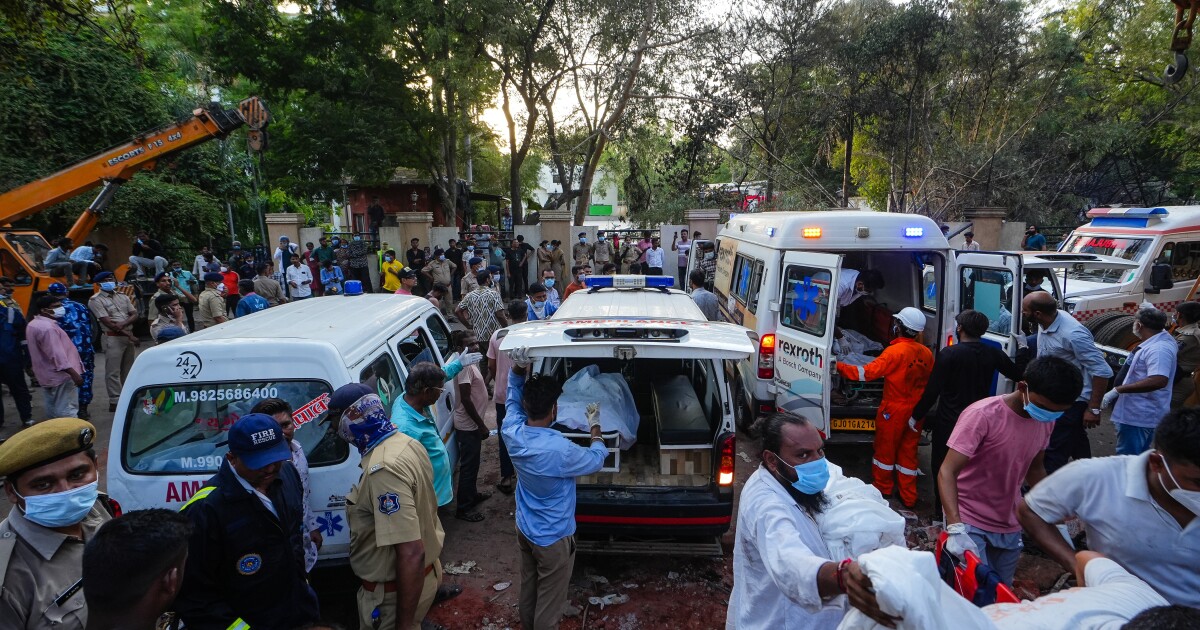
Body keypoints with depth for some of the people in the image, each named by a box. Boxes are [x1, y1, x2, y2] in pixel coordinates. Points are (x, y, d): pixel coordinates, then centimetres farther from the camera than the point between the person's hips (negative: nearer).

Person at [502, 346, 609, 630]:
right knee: (549, 602, 15)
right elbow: (596, 459, -14)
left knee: (528, 588, 28)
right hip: (553, 538, -7)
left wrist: (518, 369, -10)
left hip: (524, 529, 7)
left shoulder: (512, 432, -18)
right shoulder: (560, 450, -35)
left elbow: (512, 399, 5)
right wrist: (595, 426, 2)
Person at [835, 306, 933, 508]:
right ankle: (908, 497, 23)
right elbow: (929, 382, 7)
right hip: (916, 411, 5)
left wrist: (838, 367, -22)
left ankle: (882, 489, 26)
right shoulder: (926, 353, -3)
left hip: (895, 410, -5)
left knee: (885, 448, 12)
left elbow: (868, 372, -25)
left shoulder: (896, 351, -21)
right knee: (908, 451, 15)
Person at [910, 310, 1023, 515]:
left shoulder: (948, 354, -18)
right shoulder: (993, 354, -3)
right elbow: (1018, 376, 15)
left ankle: (943, 511, 20)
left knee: (943, 467, 11)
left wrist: (916, 415, -6)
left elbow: (932, 391, -18)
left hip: (949, 423, -5)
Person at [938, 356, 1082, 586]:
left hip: (1010, 527, 6)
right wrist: (956, 529, -36)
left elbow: (1034, 469, 15)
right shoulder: (983, 415, -23)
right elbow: (947, 473, -26)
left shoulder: (1047, 420, -2)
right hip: (970, 523, -6)